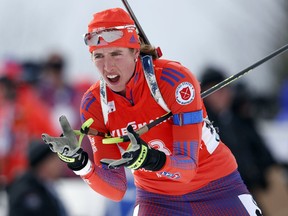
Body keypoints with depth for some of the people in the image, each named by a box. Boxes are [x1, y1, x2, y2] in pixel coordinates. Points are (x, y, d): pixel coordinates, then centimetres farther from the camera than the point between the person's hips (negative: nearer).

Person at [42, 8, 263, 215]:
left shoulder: (174, 79, -24)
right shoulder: (94, 104, -13)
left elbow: (187, 166, -27)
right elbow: (117, 189, -14)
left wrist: (149, 159, -47)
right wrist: (77, 160, -30)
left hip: (217, 189, -2)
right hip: (157, 198, 2)